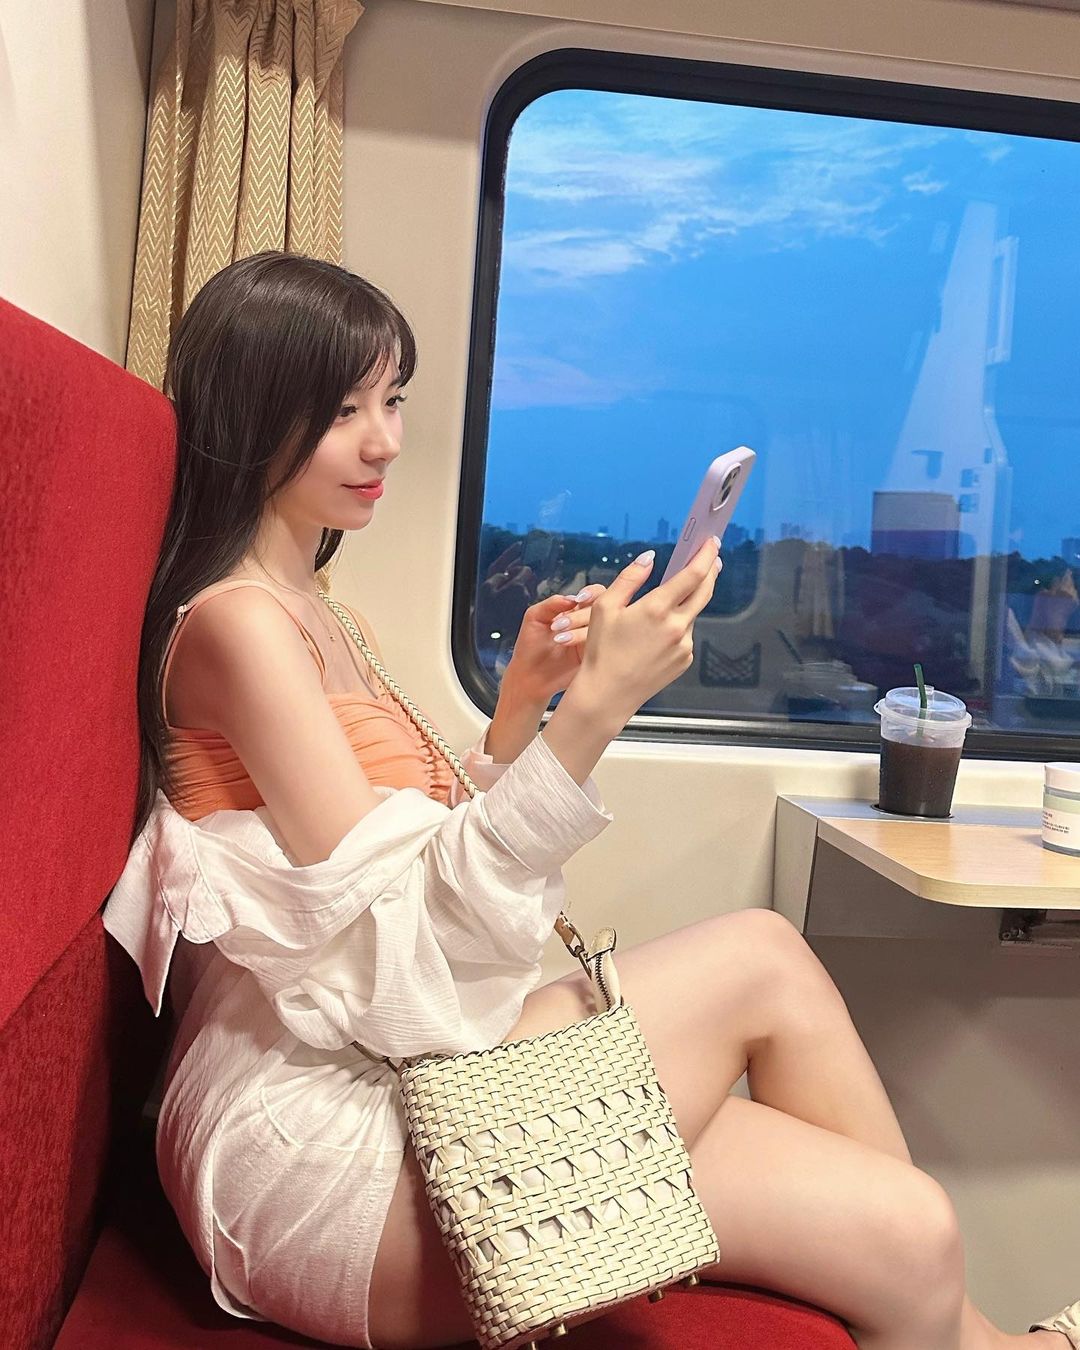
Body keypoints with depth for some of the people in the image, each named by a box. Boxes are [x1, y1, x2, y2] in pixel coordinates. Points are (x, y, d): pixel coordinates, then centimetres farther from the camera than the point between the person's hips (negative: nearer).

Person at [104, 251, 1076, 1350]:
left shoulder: (318, 619, 17)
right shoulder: (235, 623, -11)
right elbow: (391, 928, -19)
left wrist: (519, 704, 2)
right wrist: (591, 712, -24)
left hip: (387, 1073, 8)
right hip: (307, 1142, -8)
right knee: (759, 961, -11)